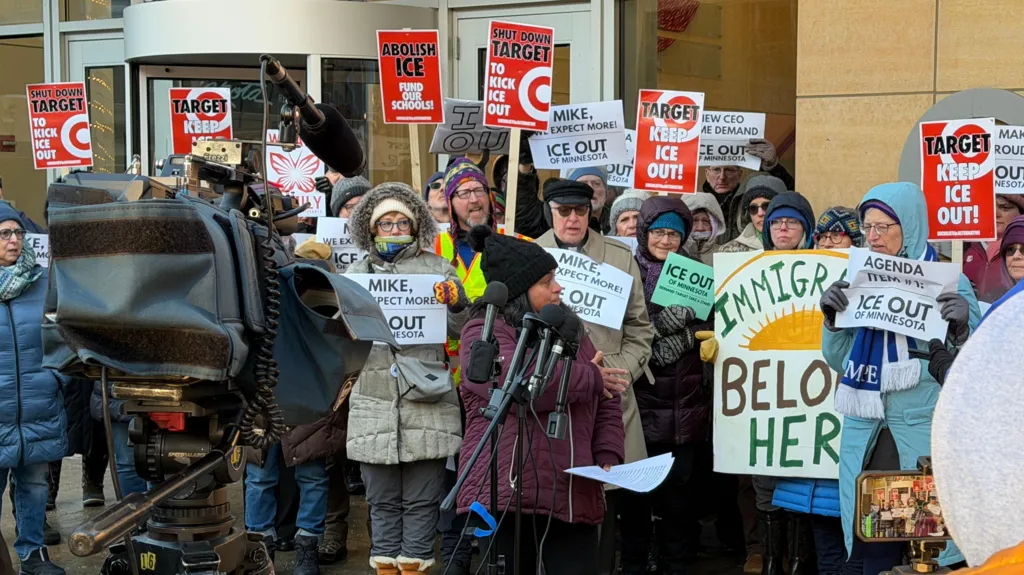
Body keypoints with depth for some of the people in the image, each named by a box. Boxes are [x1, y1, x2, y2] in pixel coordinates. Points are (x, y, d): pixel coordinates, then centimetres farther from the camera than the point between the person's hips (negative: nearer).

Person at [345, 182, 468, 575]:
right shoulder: (356, 274, 13)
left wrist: (457, 303, -14)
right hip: (374, 404, 2)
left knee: (422, 500, 3)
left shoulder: (438, 270, 7)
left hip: (426, 401, -2)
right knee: (382, 500, 10)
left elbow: (461, 330, 5)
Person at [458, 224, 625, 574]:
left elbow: (607, 403, 17)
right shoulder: (484, 332, -3)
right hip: (505, 493, -5)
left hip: (573, 495, 5)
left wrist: (608, 458, 0)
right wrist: (589, 378, -8)